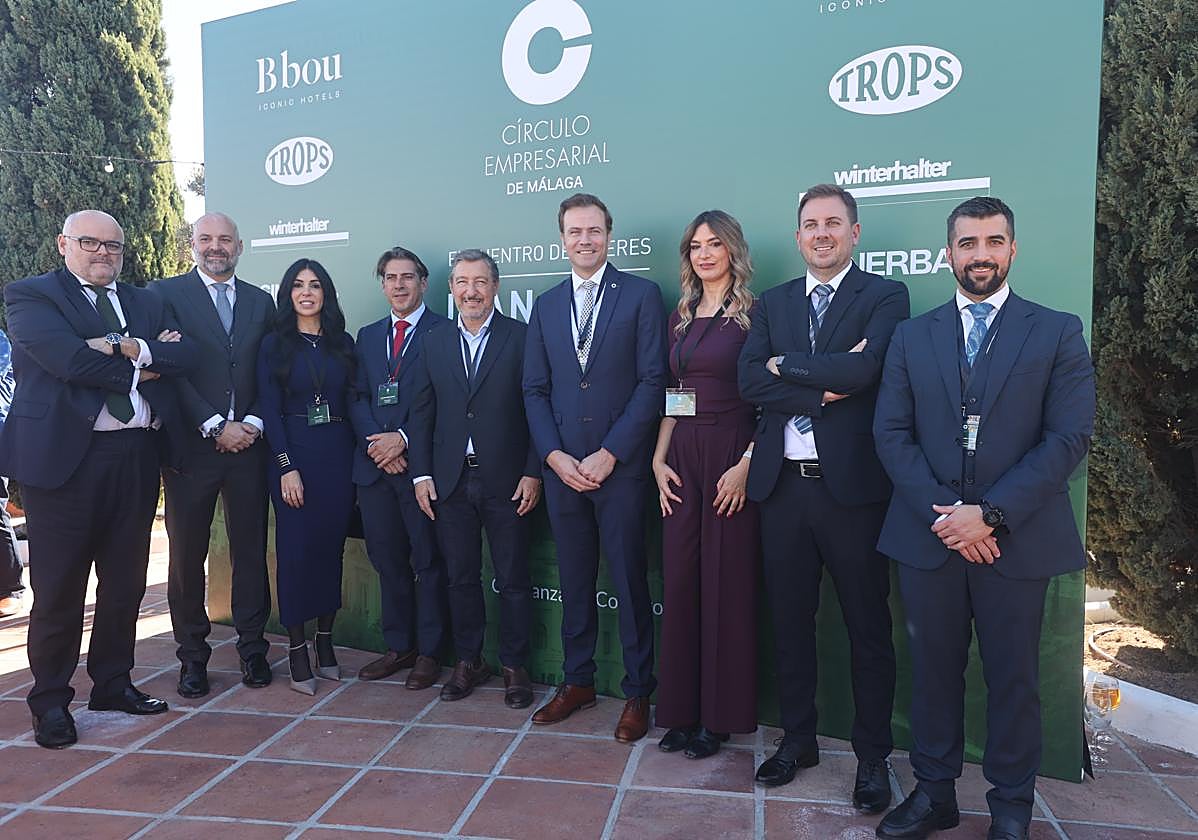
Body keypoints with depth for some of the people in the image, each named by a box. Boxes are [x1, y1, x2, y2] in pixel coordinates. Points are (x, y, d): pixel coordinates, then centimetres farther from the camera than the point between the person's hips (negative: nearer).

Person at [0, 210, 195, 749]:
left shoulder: (146, 303, 16)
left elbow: (184, 357, 0)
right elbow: (71, 359, -17)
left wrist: (132, 349, -16)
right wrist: (142, 366, -6)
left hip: (136, 457, 5)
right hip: (64, 456, -5)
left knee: (125, 580, 13)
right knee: (58, 587, 4)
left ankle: (112, 683, 29)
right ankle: (50, 701, 19)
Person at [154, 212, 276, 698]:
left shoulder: (261, 302, 13)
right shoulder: (166, 294, 2)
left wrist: (253, 422, -5)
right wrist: (216, 427, -11)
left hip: (247, 443, 3)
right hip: (190, 445, -2)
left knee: (250, 550, 7)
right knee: (187, 555, 6)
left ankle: (252, 648, 20)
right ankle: (192, 655, 19)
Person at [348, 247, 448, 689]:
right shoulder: (368, 336, 17)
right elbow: (358, 399, 10)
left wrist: (404, 439, -15)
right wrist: (377, 444, -7)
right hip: (375, 466, 5)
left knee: (428, 562, 4)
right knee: (388, 561, 12)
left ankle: (429, 652, 16)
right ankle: (398, 646, 25)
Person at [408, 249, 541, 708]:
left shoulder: (521, 337, -2)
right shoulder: (434, 341, 9)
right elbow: (421, 412, 9)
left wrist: (533, 472, -10)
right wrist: (421, 474, 3)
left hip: (507, 480, -3)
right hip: (451, 481, 3)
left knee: (513, 579, 6)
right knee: (460, 577, 12)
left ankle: (514, 666, 21)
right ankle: (468, 661, 28)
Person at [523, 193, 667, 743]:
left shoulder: (641, 295, -1)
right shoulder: (546, 306, 13)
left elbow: (652, 382, -8)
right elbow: (534, 390, 11)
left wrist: (607, 455, -12)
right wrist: (554, 455, -4)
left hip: (620, 467, -4)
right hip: (562, 467, 4)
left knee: (630, 581, 4)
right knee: (574, 581, 13)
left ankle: (638, 692, 19)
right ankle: (577, 682, 28)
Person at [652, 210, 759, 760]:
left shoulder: (754, 314, -4)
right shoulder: (681, 317, 14)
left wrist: (746, 464, -17)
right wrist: (659, 459, 5)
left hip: (731, 455, -5)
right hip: (682, 458, 6)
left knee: (726, 583, 2)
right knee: (680, 580, 7)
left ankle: (721, 713, 18)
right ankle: (682, 707, 22)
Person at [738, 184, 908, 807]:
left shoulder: (884, 296, 0)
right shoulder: (773, 303, 12)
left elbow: (864, 368, -18)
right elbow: (750, 381, -2)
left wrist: (785, 364, -8)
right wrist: (824, 389, -13)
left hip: (852, 486, -4)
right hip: (783, 486, 4)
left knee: (868, 628, 8)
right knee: (789, 623, 14)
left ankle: (873, 755, 25)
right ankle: (797, 738, 32)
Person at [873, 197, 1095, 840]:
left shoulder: (1058, 333, 2)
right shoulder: (912, 336, 8)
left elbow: (1070, 437, -6)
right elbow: (891, 433, 2)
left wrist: (991, 514, -15)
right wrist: (940, 513, -11)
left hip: (1017, 540, -1)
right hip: (928, 537, 2)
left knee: (1013, 678, 10)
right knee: (933, 670, 12)